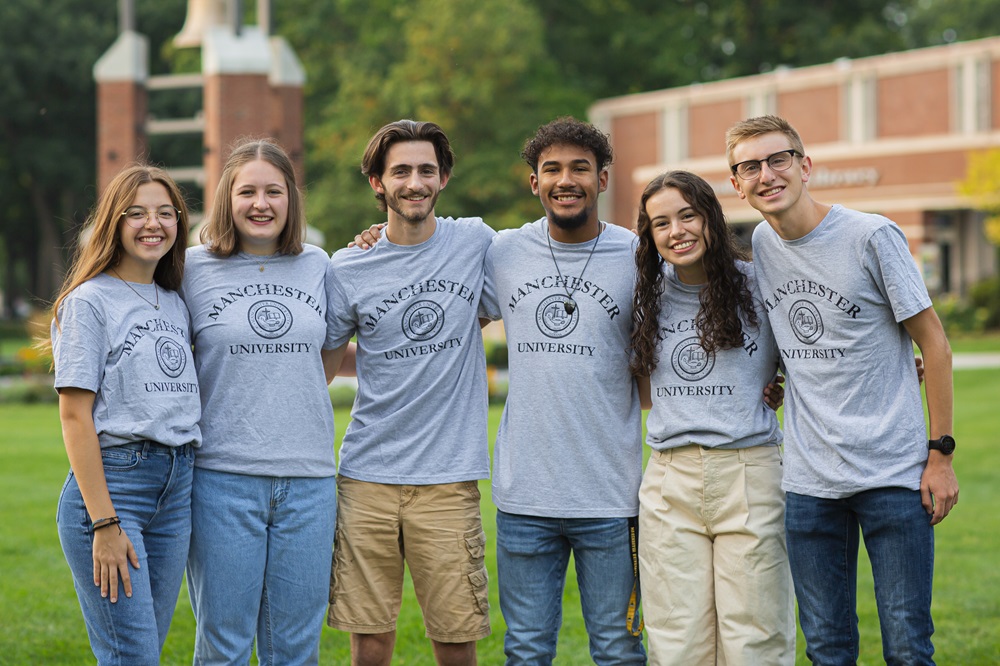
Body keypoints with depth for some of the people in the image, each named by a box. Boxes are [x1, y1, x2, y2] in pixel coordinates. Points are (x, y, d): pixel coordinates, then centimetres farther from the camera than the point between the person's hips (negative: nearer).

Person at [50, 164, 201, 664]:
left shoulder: (175, 303, 16)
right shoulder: (89, 301, -4)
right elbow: (75, 416, -9)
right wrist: (104, 523, -16)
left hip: (176, 489, 7)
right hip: (112, 479, -7)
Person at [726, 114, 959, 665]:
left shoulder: (871, 236, -8)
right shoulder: (761, 243, 7)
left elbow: (933, 341, -4)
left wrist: (941, 452, -6)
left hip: (894, 474, -4)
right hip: (808, 481, 4)